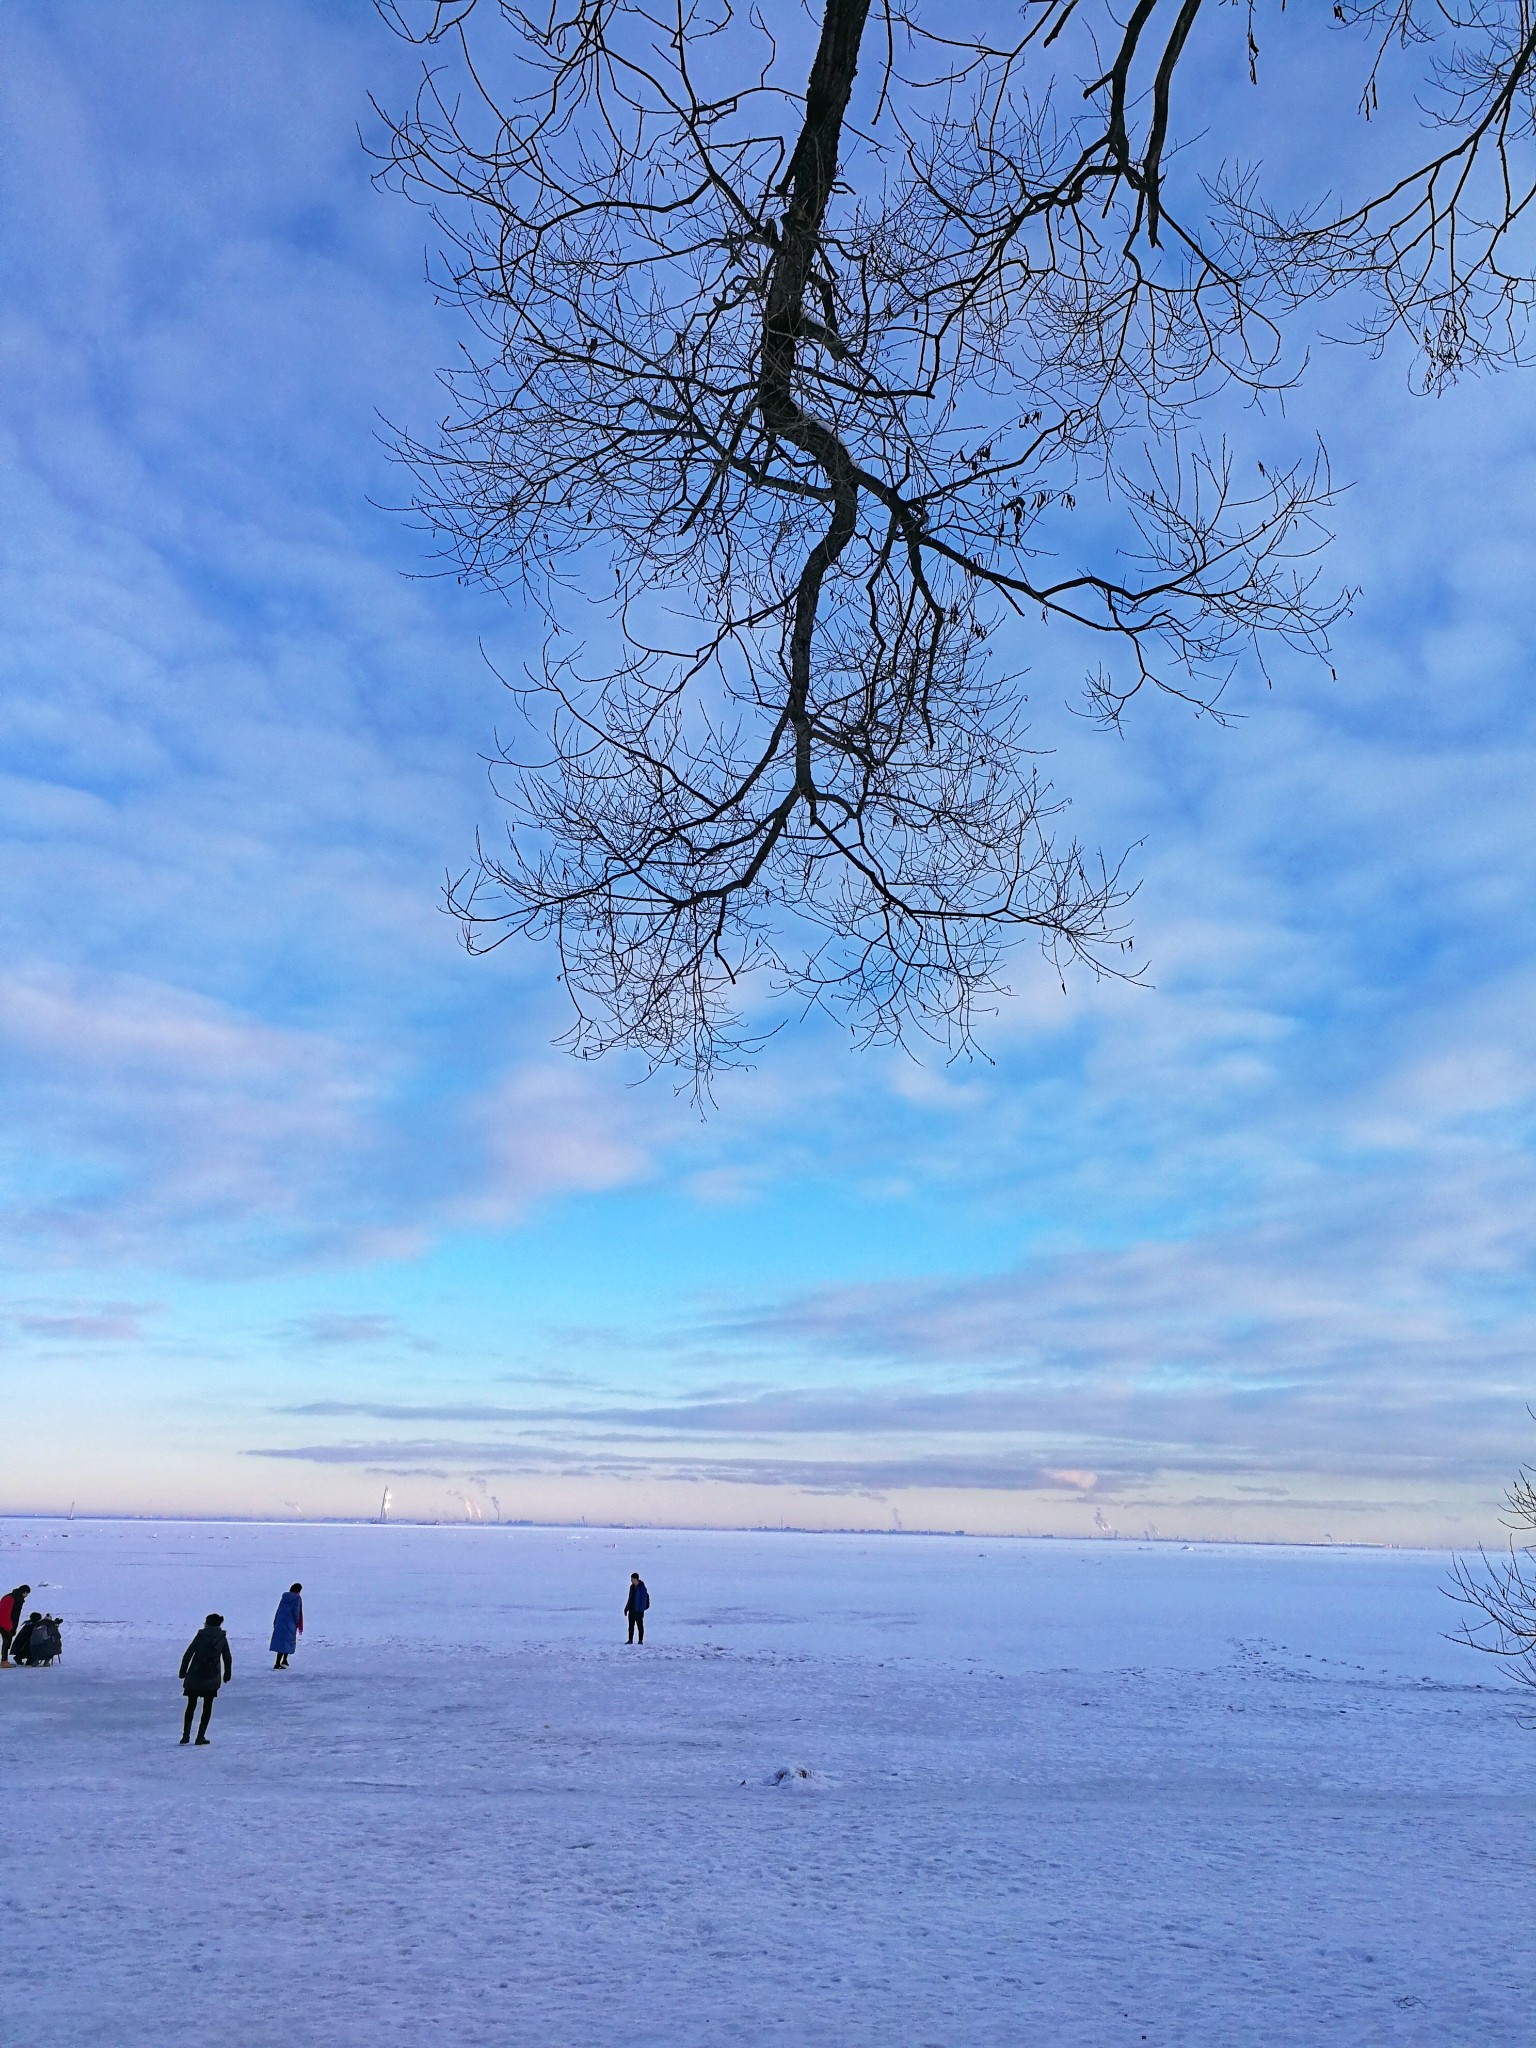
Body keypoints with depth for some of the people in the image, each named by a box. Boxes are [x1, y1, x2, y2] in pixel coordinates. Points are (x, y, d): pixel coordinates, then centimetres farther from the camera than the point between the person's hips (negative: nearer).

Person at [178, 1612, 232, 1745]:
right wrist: (227, 1674, 20)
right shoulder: (222, 1639, 3)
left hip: (194, 1676, 0)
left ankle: (186, 1735, 10)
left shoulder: (200, 1636, -1)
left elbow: (187, 1654, -3)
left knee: (191, 1705, 14)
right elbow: (227, 1659, 7)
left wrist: (183, 1671, 7)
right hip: (212, 1678, 0)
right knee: (207, 1707, 10)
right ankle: (201, 1736, 5)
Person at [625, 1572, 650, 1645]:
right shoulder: (632, 1587, 9)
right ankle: (630, 1639, 16)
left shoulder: (642, 1588, -14)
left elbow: (643, 1600, -15)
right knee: (631, 1625, 9)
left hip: (638, 1610, -7)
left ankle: (640, 1640, 9)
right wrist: (626, 1608, 15)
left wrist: (642, 1610, -19)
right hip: (631, 1610, 7)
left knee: (640, 1625, 2)